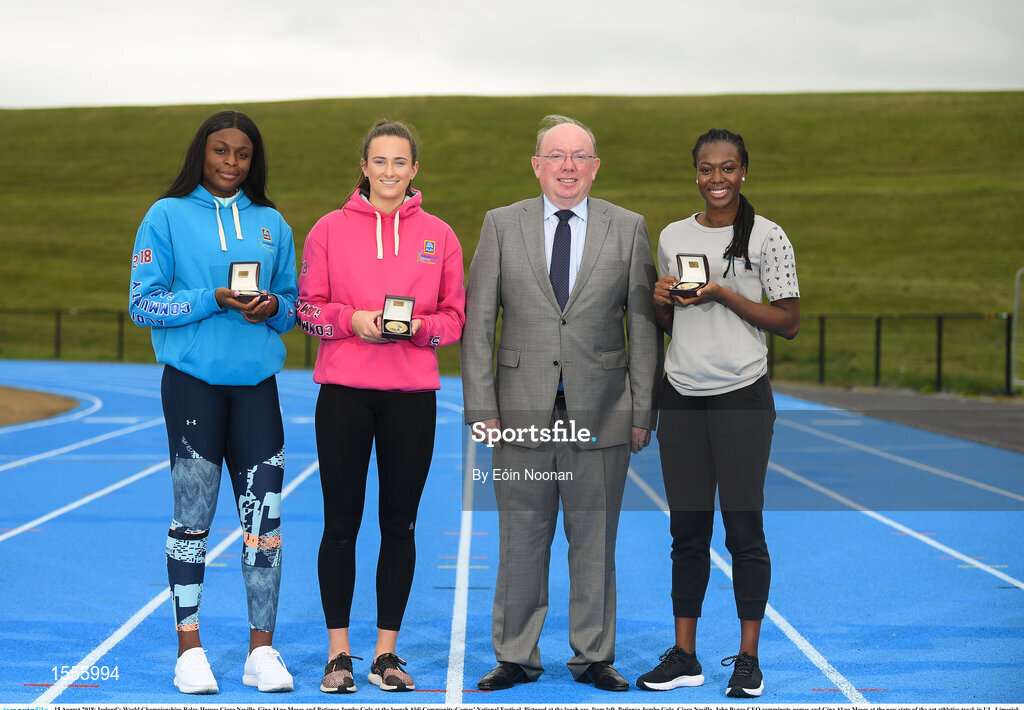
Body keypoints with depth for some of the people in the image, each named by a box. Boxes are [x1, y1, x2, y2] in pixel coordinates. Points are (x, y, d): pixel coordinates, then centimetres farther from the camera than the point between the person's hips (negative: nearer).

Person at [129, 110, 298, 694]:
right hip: (193, 382, -3)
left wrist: (272, 308, -7)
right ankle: (190, 648, 11)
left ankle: (262, 650, 7)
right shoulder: (167, 216, 3)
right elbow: (144, 304, -3)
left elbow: (293, 304, 16)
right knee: (192, 517, 1)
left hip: (256, 384, 3)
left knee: (264, 515, 0)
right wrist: (214, 300, -15)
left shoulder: (272, 223, 12)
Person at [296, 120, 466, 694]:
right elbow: (308, 307, 5)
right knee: (341, 523, 1)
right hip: (344, 391, -1)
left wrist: (417, 325, -11)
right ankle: (339, 653, 10)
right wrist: (353, 319, -13)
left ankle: (387, 652, 14)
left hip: (412, 394, 1)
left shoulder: (439, 236, 7)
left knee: (400, 524, 5)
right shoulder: (330, 229, 5)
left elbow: (455, 318, 8)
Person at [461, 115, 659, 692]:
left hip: (601, 415, 0)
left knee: (595, 541, 6)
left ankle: (594, 656, 18)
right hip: (523, 413, 0)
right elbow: (478, 324, 4)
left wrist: (643, 412, 0)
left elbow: (644, 328, 5)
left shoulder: (629, 229, 5)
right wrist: (481, 407, -4)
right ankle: (517, 657, 16)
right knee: (521, 540, 5)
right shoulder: (502, 226, 5)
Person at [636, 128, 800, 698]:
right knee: (688, 528, 6)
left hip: (743, 396, -4)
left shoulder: (767, 237, -1)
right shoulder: (673, 236, 12)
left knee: (744, 526, -3)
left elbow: (789, 323, -4)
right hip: (683, 396, 4)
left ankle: (748, 658, 6)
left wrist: (725, 294, -13)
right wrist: (661, 300, -2)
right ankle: (684, 656, 13)